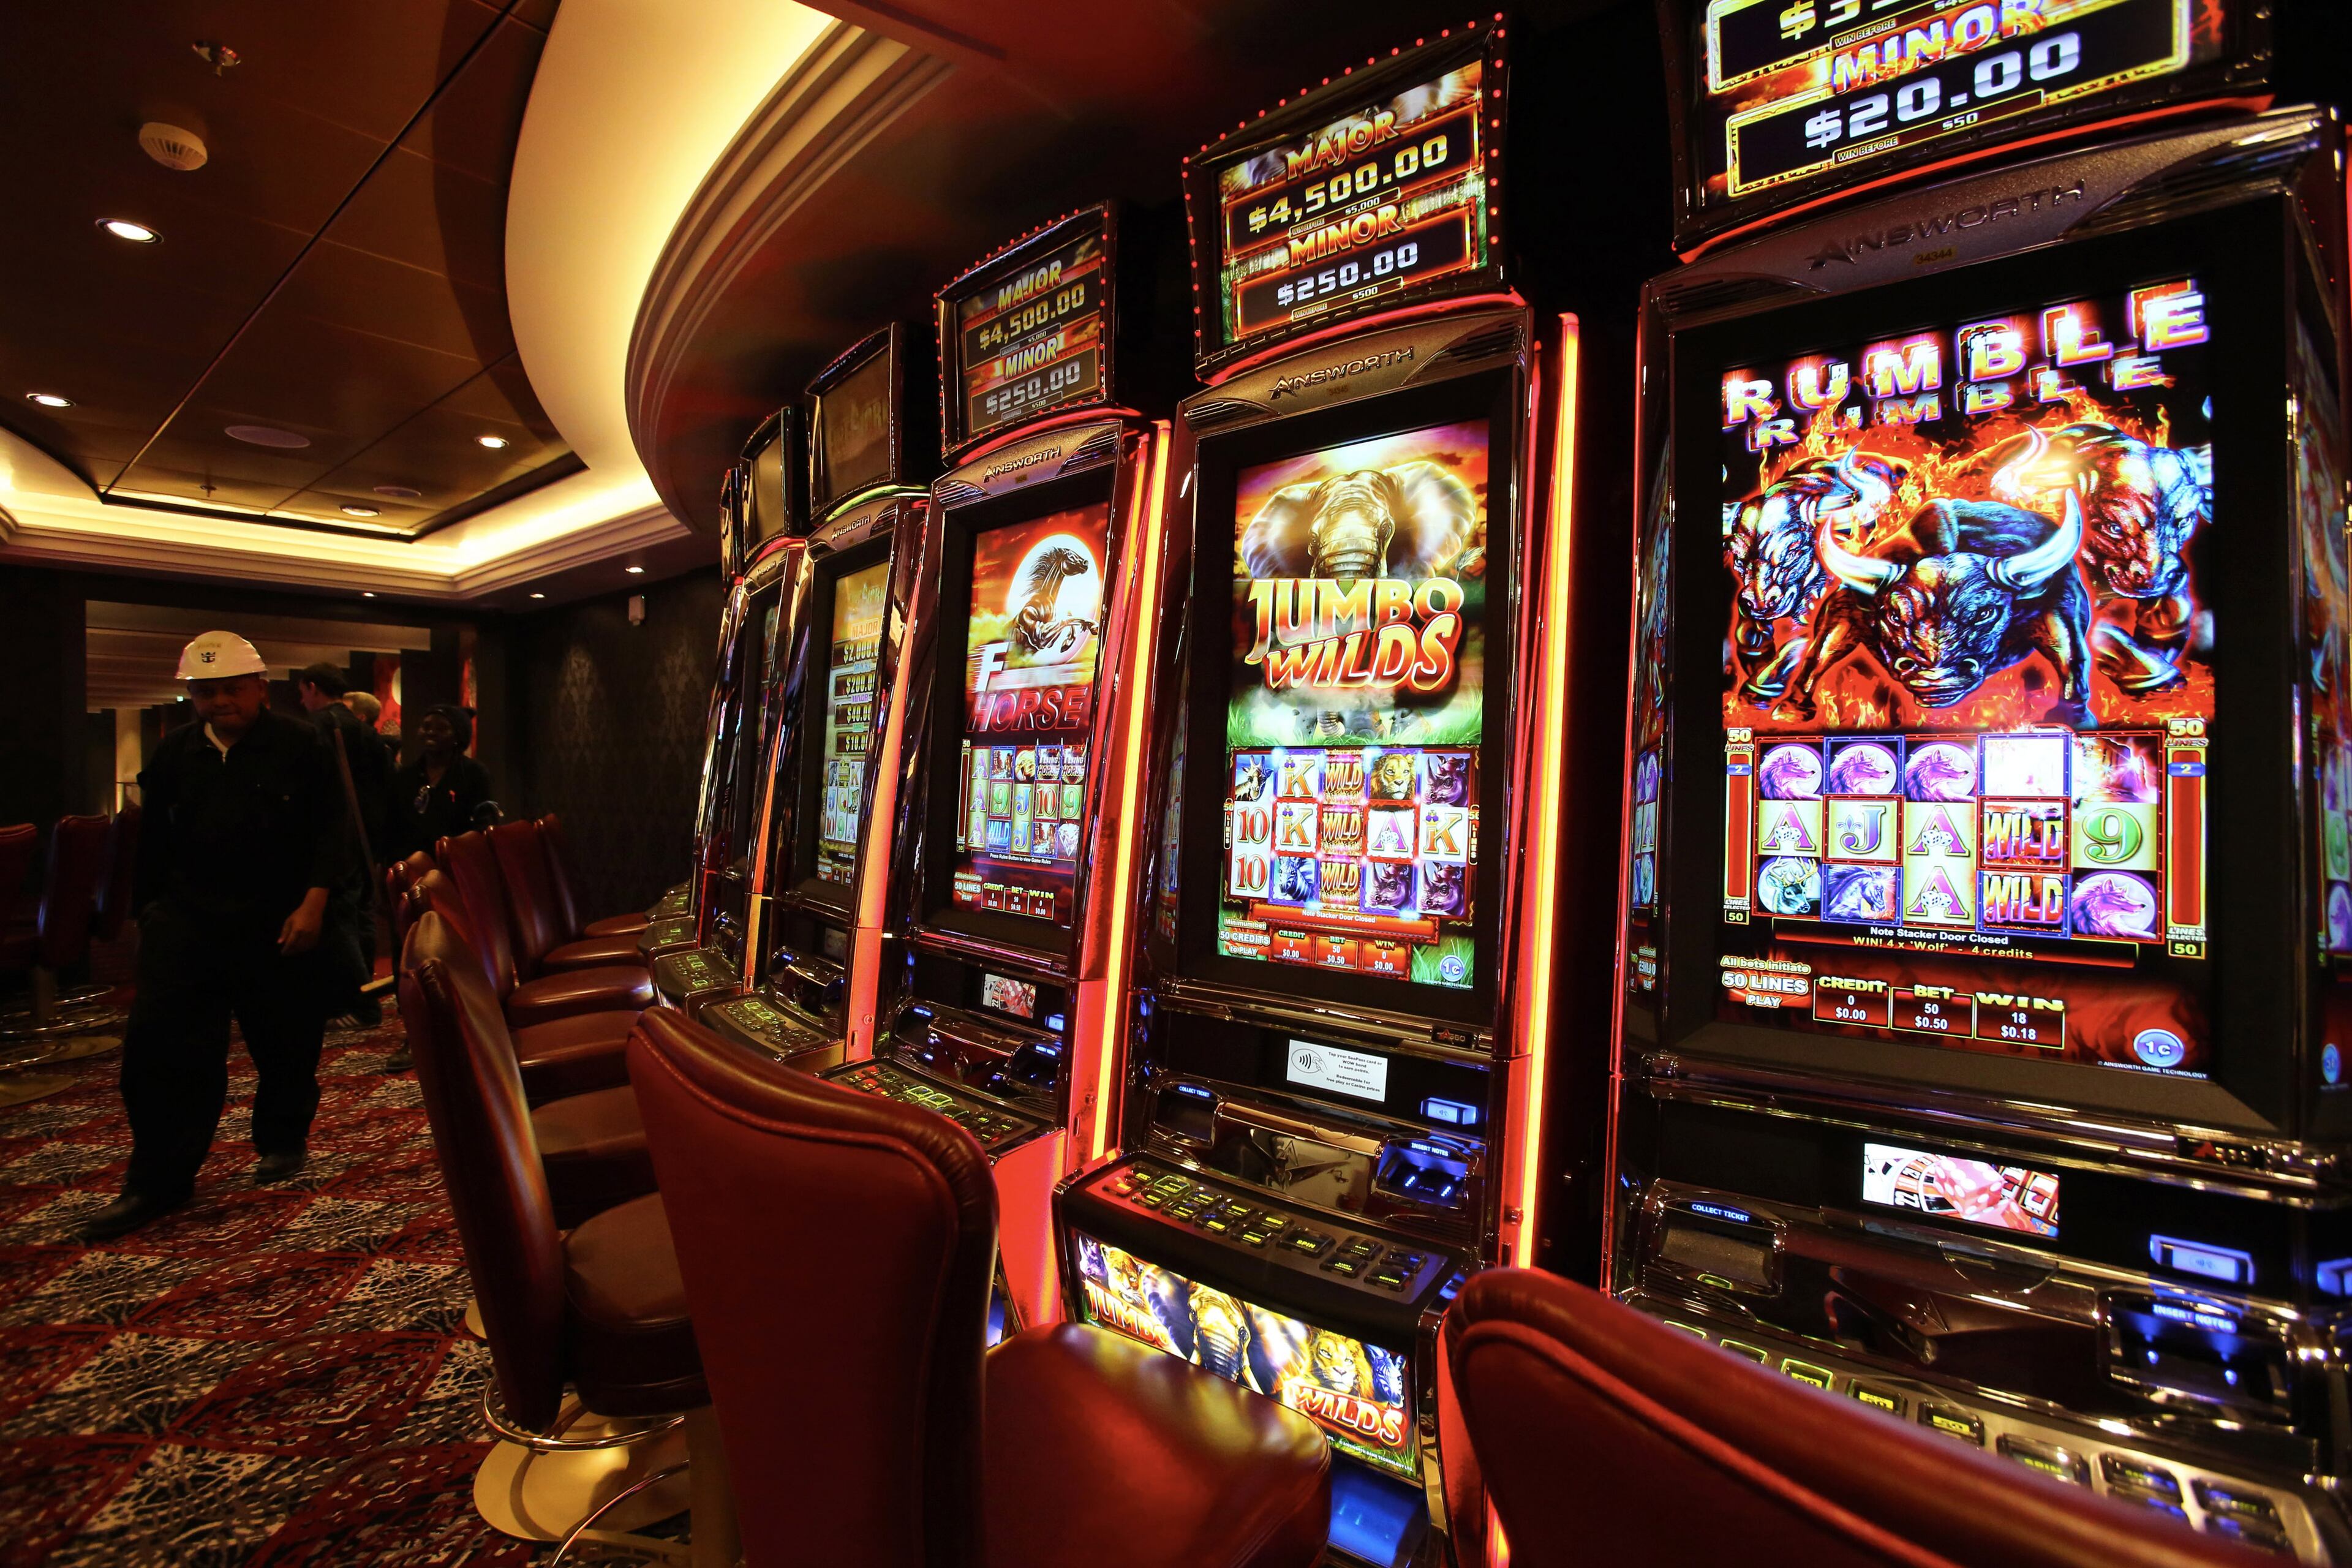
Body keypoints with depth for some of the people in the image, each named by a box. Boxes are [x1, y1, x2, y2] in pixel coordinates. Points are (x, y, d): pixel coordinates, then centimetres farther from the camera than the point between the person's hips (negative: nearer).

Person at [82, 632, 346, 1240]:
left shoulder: (299, 746, -4)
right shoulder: (174, 752, 8)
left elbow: (327, 830, -7)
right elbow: (153, 842, 14)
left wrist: (313, 903, -15)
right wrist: (147, 912, 12)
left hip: (279, 922, -3)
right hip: (187, 917, 3)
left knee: (286, 1042, 8)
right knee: (156, 1042, -3)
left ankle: (283, 1140, 31)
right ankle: (158, 1181, 9)